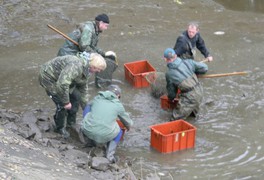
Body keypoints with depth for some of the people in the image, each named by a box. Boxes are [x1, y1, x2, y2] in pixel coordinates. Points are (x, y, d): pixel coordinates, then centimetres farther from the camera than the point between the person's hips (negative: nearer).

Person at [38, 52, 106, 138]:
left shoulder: (85, 70, 0)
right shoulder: (76, 66, -34)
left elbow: (83, 90, 12)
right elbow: (62, 84, -41)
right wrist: (66, 102, -30)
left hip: (59, 78, 10)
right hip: (48, 78, -10)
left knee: (75, 96, 8)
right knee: (62, 104, -11)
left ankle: (71, 123, 24)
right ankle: (59, 128, 12)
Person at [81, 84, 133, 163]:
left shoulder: (97, 98, 12)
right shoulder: (118, 105, 7)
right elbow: (127, 121, 24)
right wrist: (128, 126, 48)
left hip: (88, 132, 1)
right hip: (105, 136, -1)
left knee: (88, 107, 26)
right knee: (119, 131, 32)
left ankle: (95, 140, 28)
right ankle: (109, 153, 8)